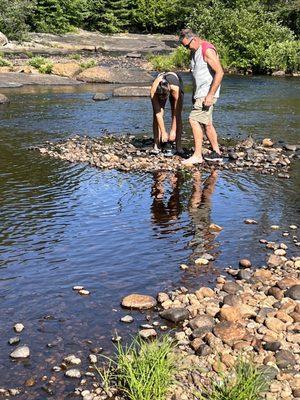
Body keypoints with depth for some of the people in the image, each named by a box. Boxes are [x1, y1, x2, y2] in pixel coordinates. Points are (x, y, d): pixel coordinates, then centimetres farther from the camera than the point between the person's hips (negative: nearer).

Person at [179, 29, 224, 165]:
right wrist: (194, 94, 20)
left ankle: (197, 155, -12)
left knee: (194, 119, -15)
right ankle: (216, 152, 22)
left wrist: (210, 95, -23)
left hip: (207, 93, -10)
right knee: (206, 123, 13)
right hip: (200, 93, 10)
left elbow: (219, 72, -21)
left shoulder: (207, 50, -15)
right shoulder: (194, 51, 15)